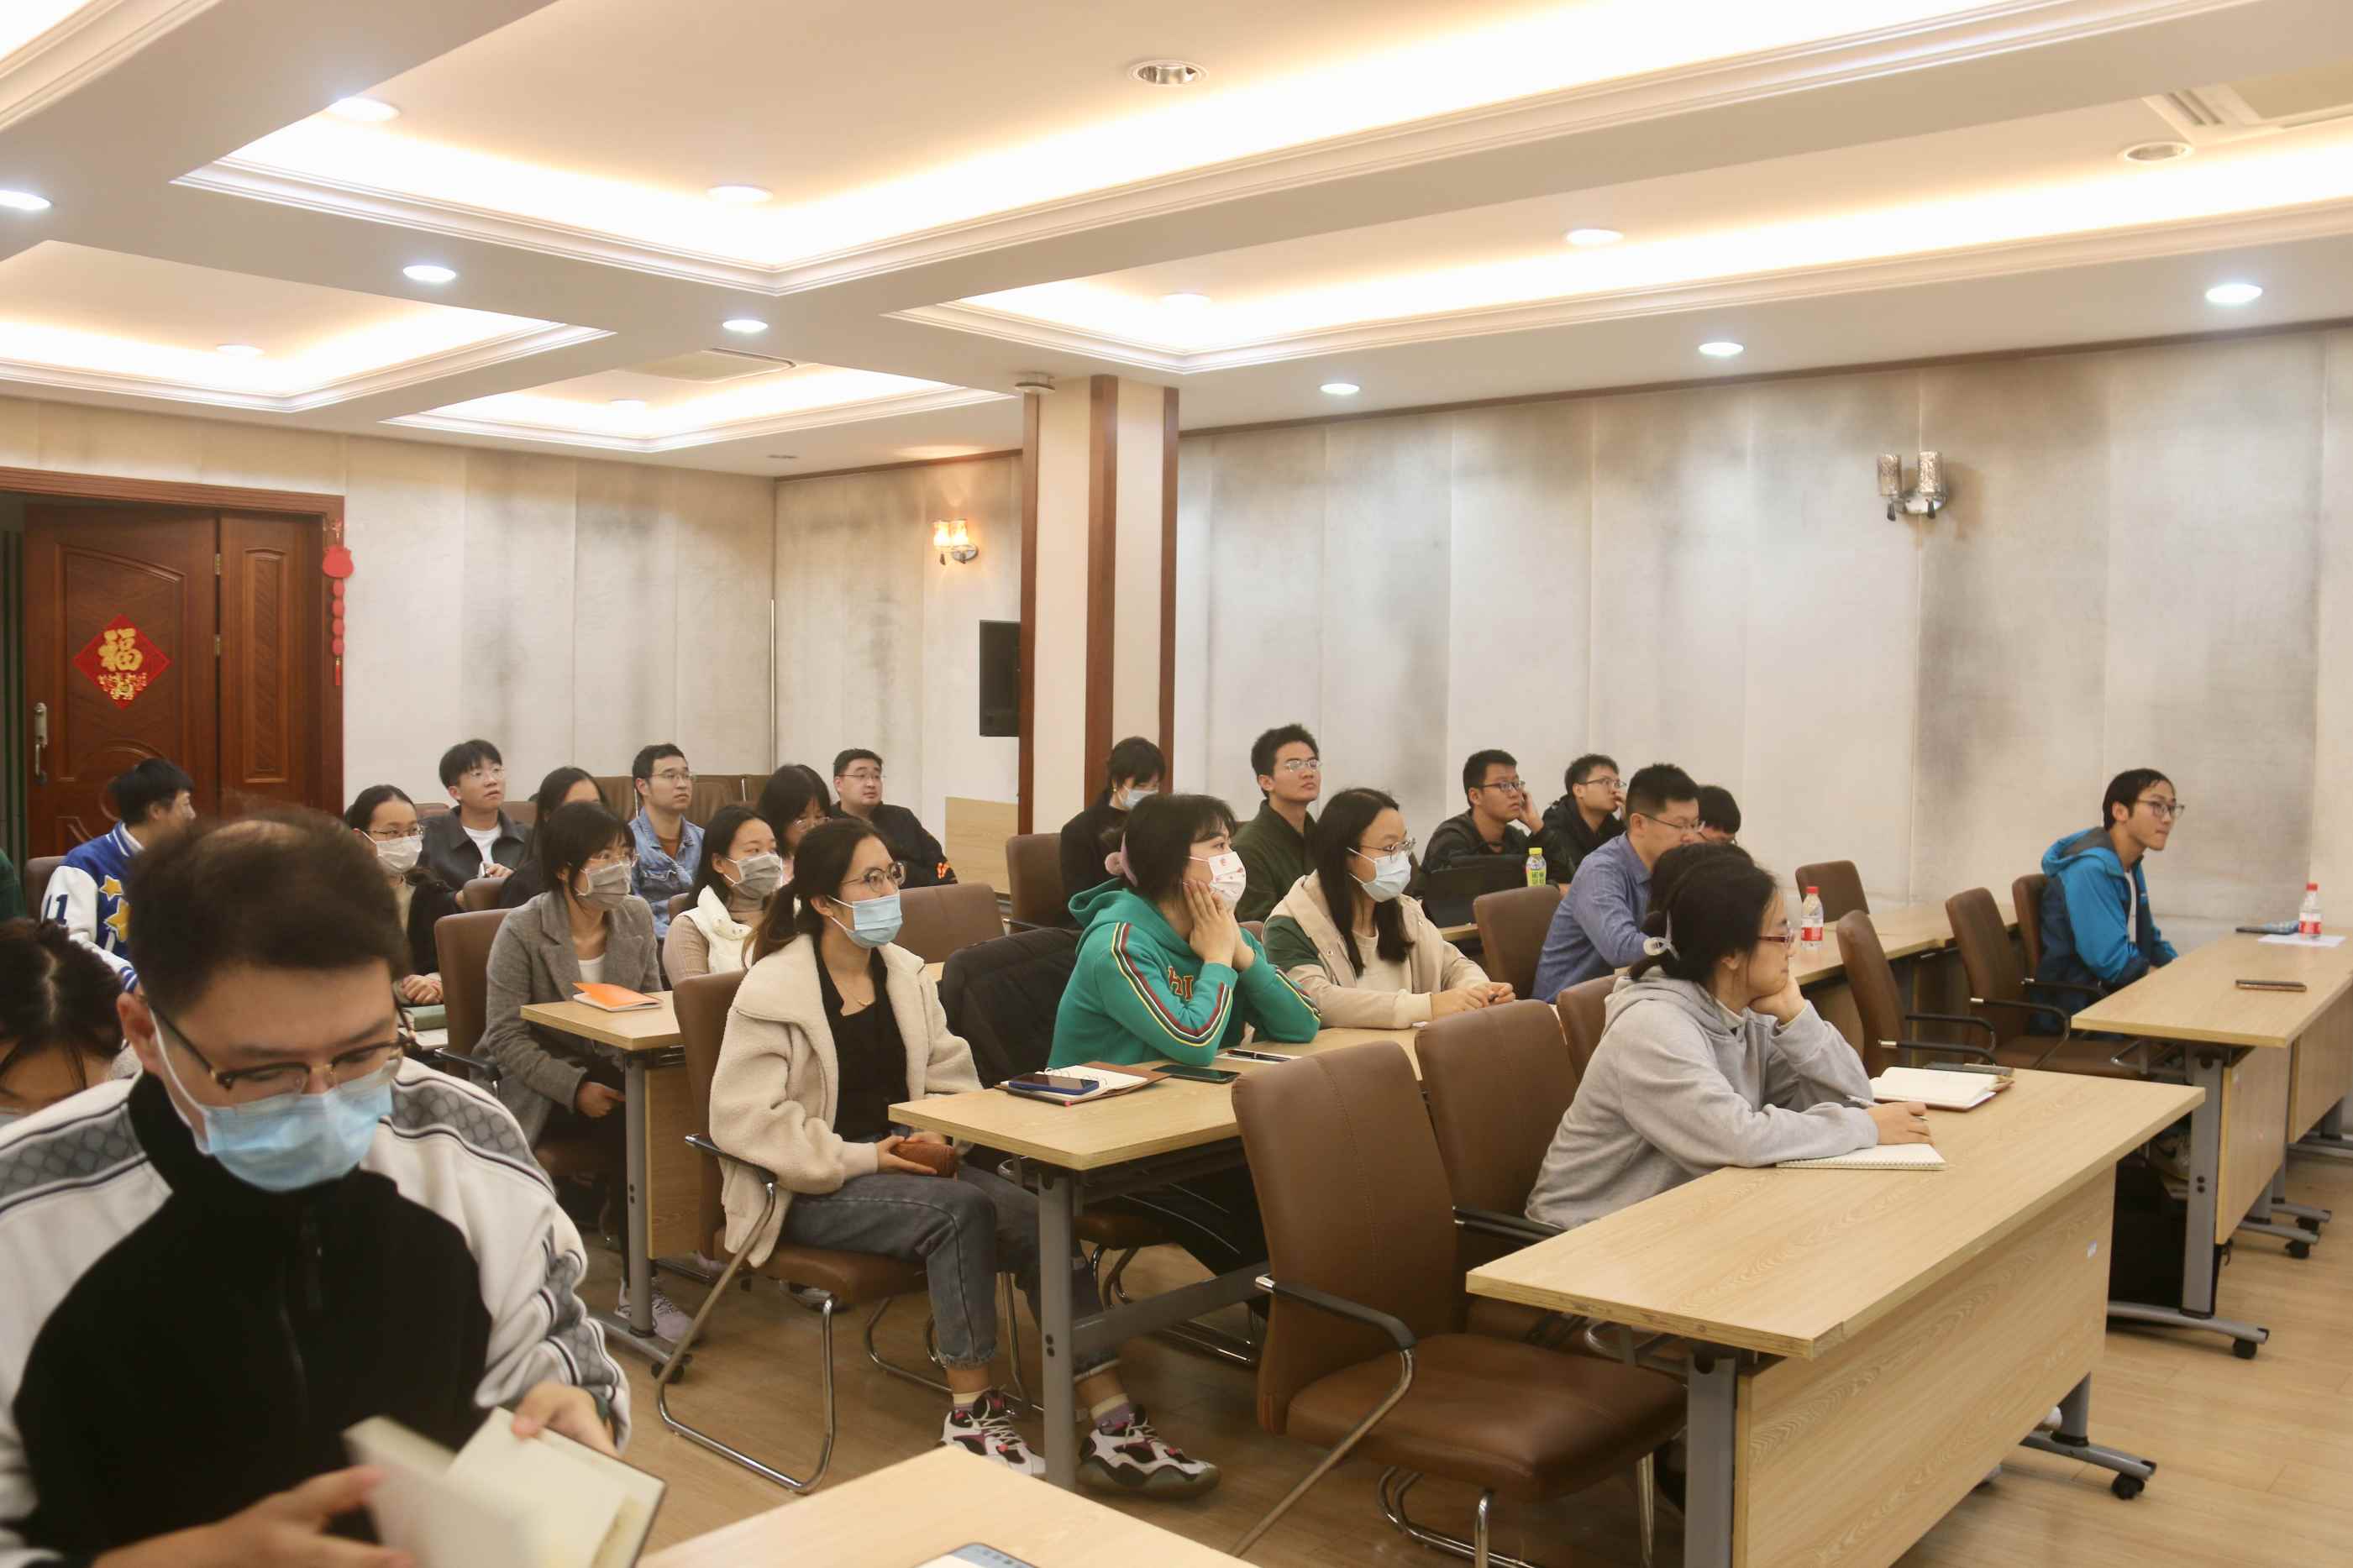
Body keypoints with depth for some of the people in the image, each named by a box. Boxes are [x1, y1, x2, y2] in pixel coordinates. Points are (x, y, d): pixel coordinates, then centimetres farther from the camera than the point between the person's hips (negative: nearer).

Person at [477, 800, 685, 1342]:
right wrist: (575, 1089, -22)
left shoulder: (636, 916, 3)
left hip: (615, 1073, 5)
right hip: (537, 1084, -5)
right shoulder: (523, 930, -10)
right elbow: (505, 1035, -12)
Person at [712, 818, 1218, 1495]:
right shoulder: (772, 989, -8)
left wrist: (943, 1138, -13)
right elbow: (741, 1116, -15)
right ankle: (971, 1415, -19)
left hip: (899, 1162, 5)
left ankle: (1112, 1427, -21)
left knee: (1040, 1223, -21)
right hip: (810, 1188, -5)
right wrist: (862, 1159, -20)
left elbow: (952, 1082, 10)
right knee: (960, 1209, -32)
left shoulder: (905, 972, 10)